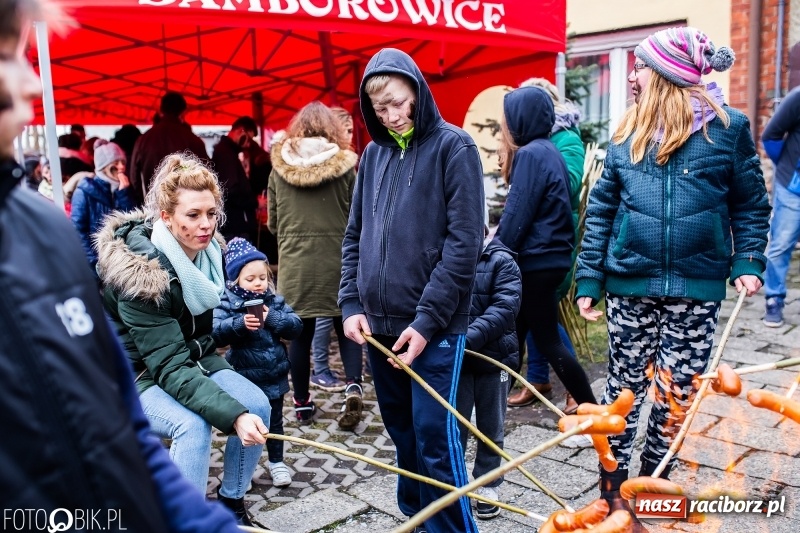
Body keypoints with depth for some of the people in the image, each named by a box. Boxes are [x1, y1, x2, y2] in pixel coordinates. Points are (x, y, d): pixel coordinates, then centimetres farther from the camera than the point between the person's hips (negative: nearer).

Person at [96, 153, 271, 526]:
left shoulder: (209, 250, -7)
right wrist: (234, 417, -41)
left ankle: (231, 503, 6)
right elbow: (170, 368, -33)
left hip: (192, 358, 7)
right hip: (137, 374, -6)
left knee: (257, 404, -15)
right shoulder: (142, 271, -29)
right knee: (192, 425, -32)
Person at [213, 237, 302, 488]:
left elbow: (296, 326, -9)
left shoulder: (276, 301, -1)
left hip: (274, 376, 3)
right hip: (243, 378, -3)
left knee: (274, 422, 18)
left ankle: (276, 462, 35)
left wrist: (273, 318, -24)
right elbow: (217, 333, -23)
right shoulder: (227, 304, -10)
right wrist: (240, 324, -39)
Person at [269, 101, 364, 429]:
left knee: (300, 332, 9)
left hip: (294, 263, 1)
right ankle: (353, 386, -4)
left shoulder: (279, 166, 2)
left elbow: (272, 222, 9)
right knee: (346, 325, 13)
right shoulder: (344, 164, -3)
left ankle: (302, 402, 20)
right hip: (339, 260, -1)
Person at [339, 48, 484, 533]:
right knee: (402, 433, 16)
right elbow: (355, 236, 14)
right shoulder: (374, 153, 11)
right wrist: (351, 304, 3)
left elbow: (465, 242, -11)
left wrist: (427, 319, -14)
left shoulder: (453, 147, -5)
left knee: (435, 437, 0)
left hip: (434, 327, -5)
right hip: (378, 324, 5)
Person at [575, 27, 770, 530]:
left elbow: (751, 205, 6)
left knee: (677, 393, 7)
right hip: (630, 284, 1)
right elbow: (601, 210, 5)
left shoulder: (728, 127, -1)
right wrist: (589, 279, -1)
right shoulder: (629, 132, 5)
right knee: (625, 387, 9)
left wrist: (748, 263, -8)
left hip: (696, 288, -1)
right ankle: (613, 492, 23)